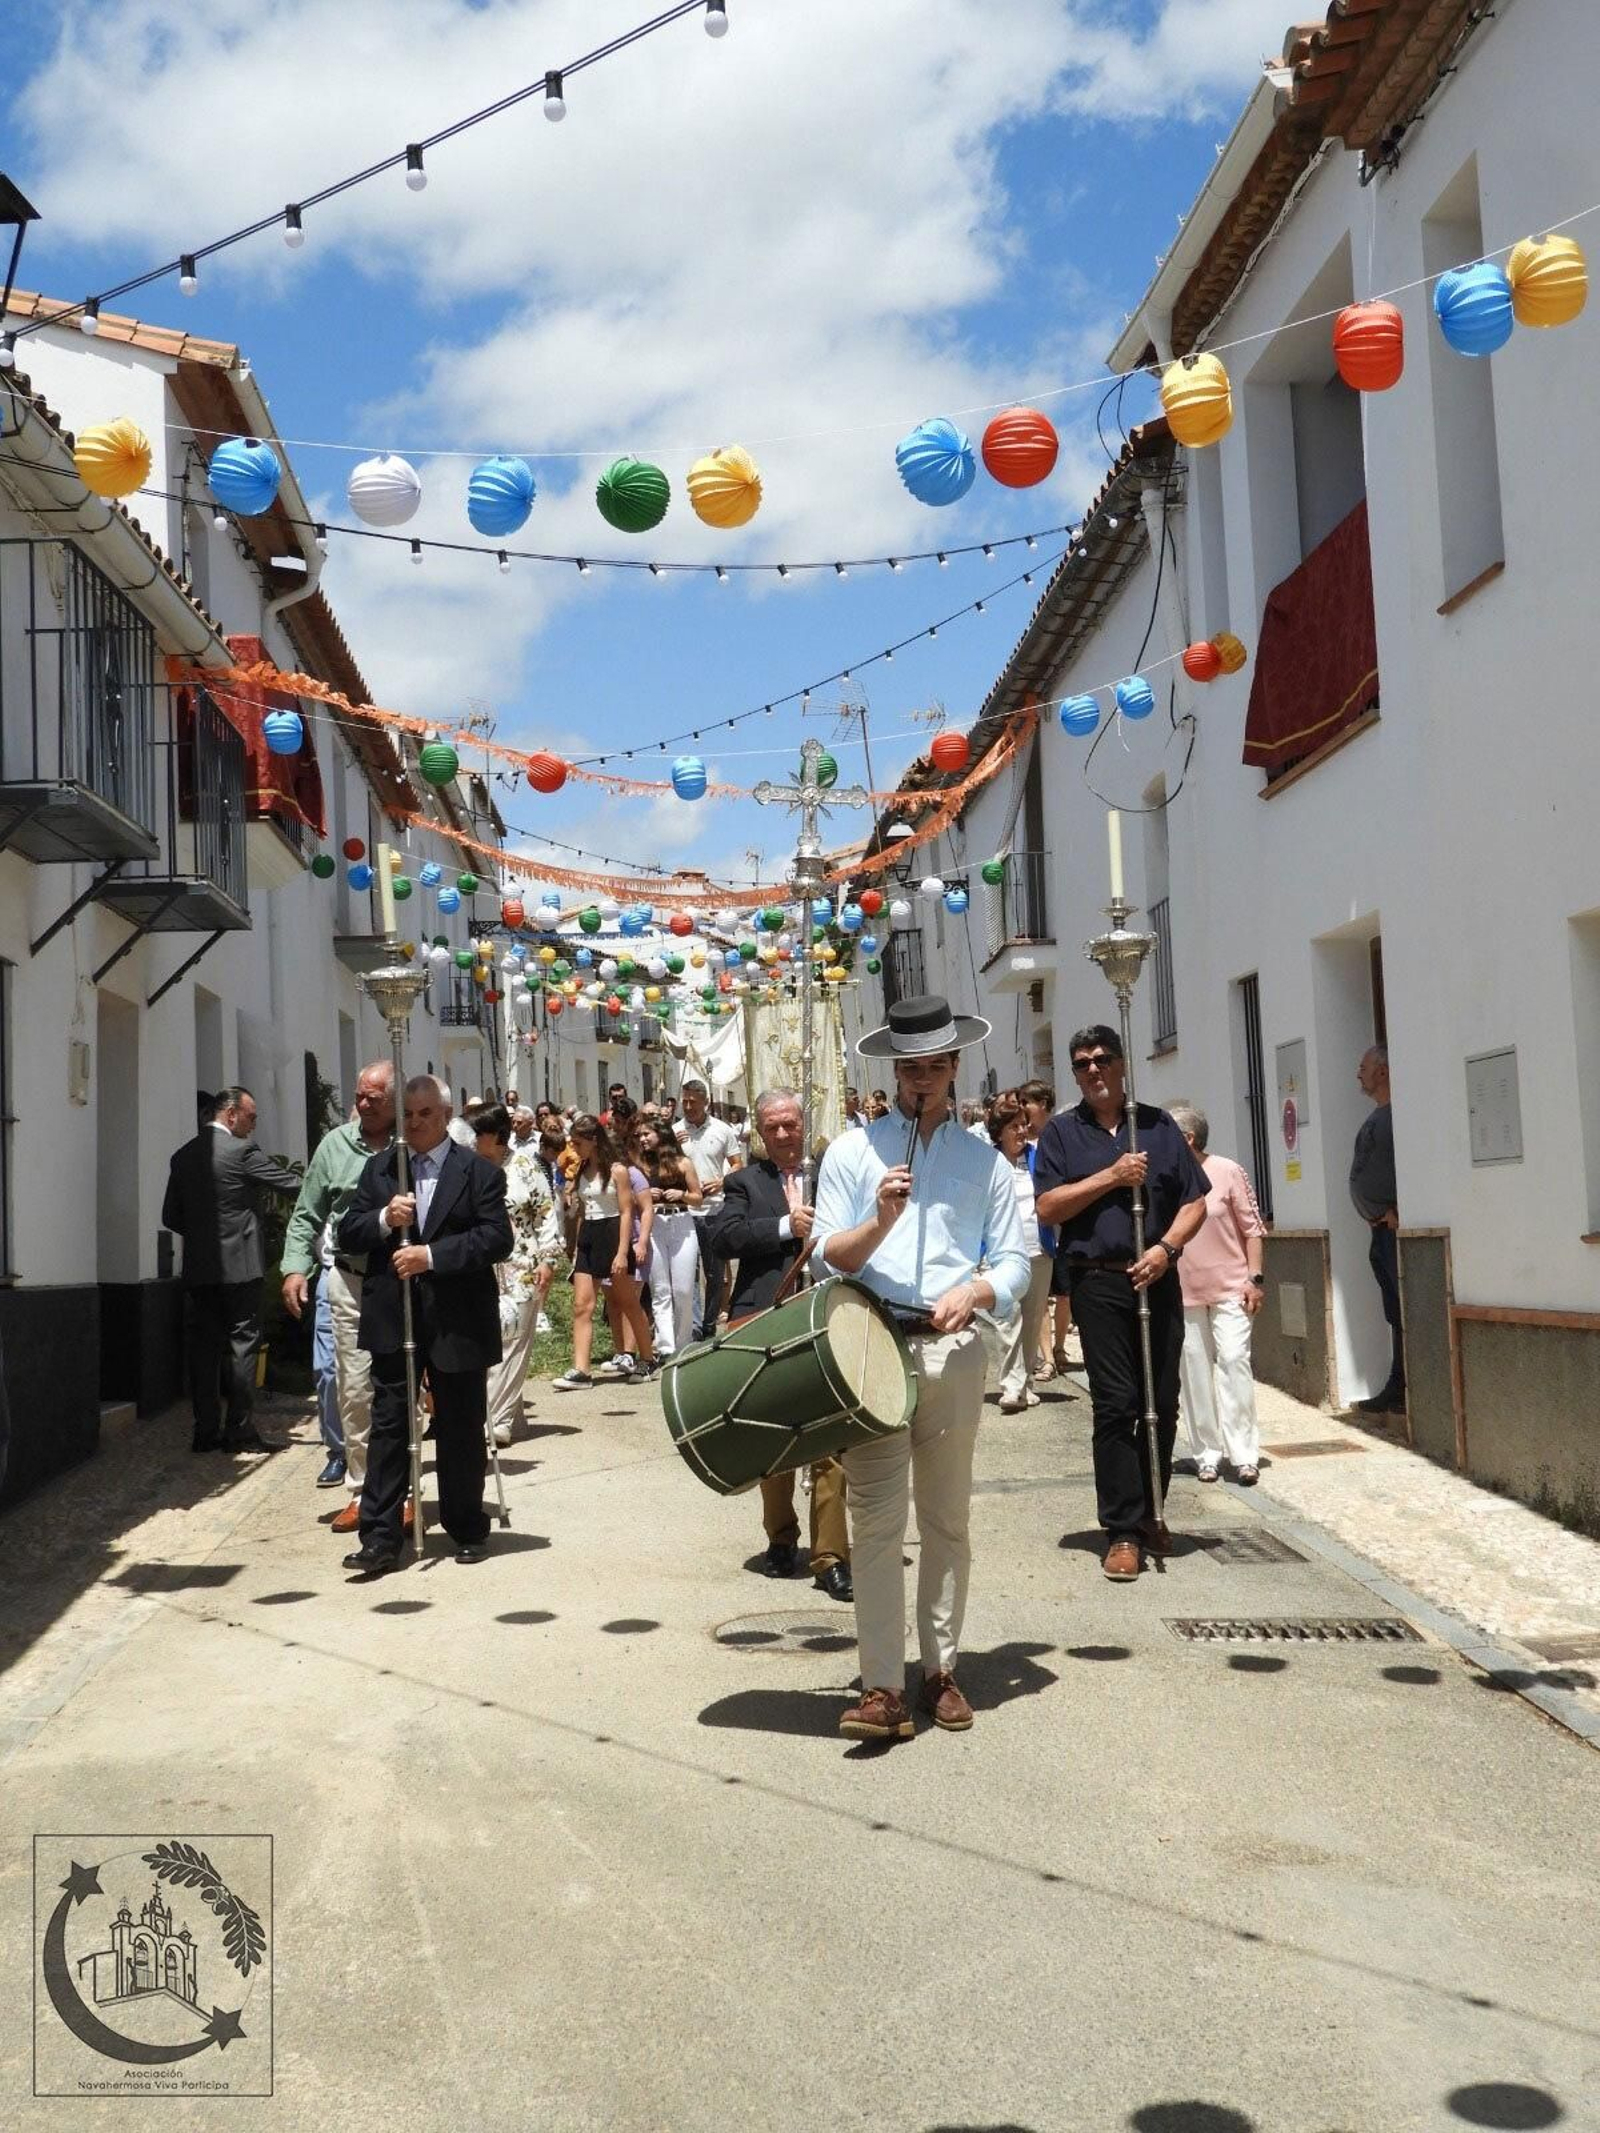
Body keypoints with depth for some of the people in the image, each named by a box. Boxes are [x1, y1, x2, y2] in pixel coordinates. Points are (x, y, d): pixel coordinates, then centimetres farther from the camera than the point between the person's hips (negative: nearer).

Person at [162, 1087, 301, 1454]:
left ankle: (206, 1431, 9)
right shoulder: (242, 1151, -10)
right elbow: (292, 1185, -6)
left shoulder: (183, 1155, 9)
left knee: (203, 1346, 7)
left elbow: (171, 1216, 12)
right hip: (239, 1265, -6)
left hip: (197, 1270, 6)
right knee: (242, 1345, 1)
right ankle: (238, 1431, 2)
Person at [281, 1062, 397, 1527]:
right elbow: (307, 1215, 9)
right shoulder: (336, 1144, 5)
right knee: (354, 1389, 5)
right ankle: (361, 1492, 15)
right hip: (349, 1281, 2)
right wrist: (295, 1267, -1)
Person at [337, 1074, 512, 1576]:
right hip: (393, 1320, 2)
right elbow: (347, 1235, 6)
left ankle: (467, 1530, 24)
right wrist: (384, 1219, -14)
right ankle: (380, 1539, 3)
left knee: (460, 1429, 9)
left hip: (458, 1322, -2)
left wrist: (433, 1255, -19)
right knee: (388, 1426, 1)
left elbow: (497, 1239, -11)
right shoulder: (379, 1168, 10)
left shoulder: (479, 1172, -1)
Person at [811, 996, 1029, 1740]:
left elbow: (1014, 1260, 6)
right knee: (877, 1521, -7)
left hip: (954, 1348, 2)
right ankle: (882, 1689, -7)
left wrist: (976, 1292, -14)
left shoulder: (984, 1161, 11)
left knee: (948, 1519, 10)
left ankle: (941, 1670, 21)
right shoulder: (851, 1151, 8)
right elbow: (826, 1256, 2)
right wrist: (880, 1221, -15)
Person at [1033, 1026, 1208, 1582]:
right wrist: (1112, 1176, -10)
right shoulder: (1062, 1132, 7)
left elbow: (1196, 1202, 10)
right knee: (1115, 1405, -6)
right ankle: (1123, 1530, -2)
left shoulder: (1158, 1125, 12)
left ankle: (1150, 1512, 23)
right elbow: (1047, 1208, -4)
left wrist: (1166, 1247, -7)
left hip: (1158, 1279, 3)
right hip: (1098, 1281, -2)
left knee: (1162, 1403, 7)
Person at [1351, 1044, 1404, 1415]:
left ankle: (1405, 1392, -6)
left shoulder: (1395, 1114, -12)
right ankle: (1396, 1390, 20)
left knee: (1405, 1312, -8)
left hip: (1394, 1227, -10)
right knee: (1395, 1312, 14)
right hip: (1381, 1230, 10)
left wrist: (1396, 1211, -19)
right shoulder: (1377, 1116, 18)